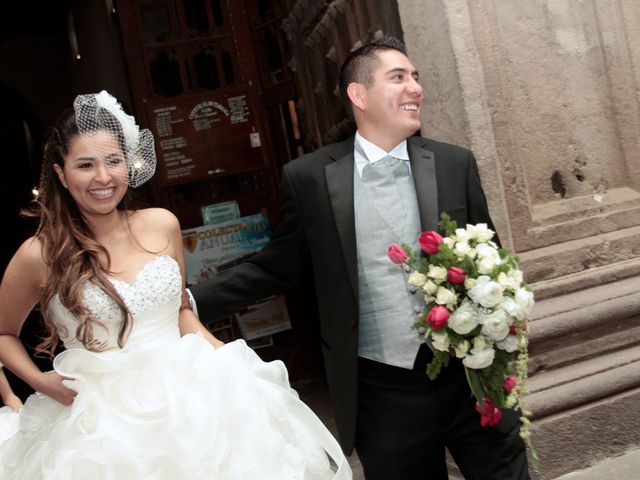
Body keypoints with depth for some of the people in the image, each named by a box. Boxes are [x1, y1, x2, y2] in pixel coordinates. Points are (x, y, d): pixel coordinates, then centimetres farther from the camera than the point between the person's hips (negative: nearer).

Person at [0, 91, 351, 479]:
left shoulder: (162, 225, -1)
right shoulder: (41, 255, -8)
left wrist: (224, 356, -1)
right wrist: (39, 381, -7)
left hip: (188, 394, 2)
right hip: (102, 423, -2)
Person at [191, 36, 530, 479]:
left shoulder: (455, 164, 1)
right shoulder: (310, 177, -5)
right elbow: (275, 269, 4)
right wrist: (186, 301, -3)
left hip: (470, 376, 2)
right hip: (383, 392, -1)